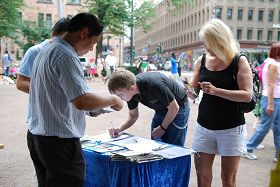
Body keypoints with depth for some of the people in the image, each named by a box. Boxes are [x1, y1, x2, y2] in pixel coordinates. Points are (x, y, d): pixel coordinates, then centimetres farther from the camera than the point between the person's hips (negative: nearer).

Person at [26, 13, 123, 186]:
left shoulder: (46, 51, 12)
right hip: (59, 140, -9)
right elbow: (82, 101, -27)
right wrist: (113, 100, -11)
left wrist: (91, 107, 18)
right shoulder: (66, 56, -18)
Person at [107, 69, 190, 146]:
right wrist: (119, 129, -15)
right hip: (161, 110, 7)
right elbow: (133, 115, 1)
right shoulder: (130, 92, -14)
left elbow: (174, 108, -24)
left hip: (178, 107, -6)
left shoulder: (153, 85, -36)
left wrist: (162, 128, -13)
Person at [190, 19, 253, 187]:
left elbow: (248, 95, -15)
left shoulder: (239, 61, -6)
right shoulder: (202, 61, 5)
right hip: (204, 127, 3)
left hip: (231, 129, -3)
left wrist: (216, 91, -26)